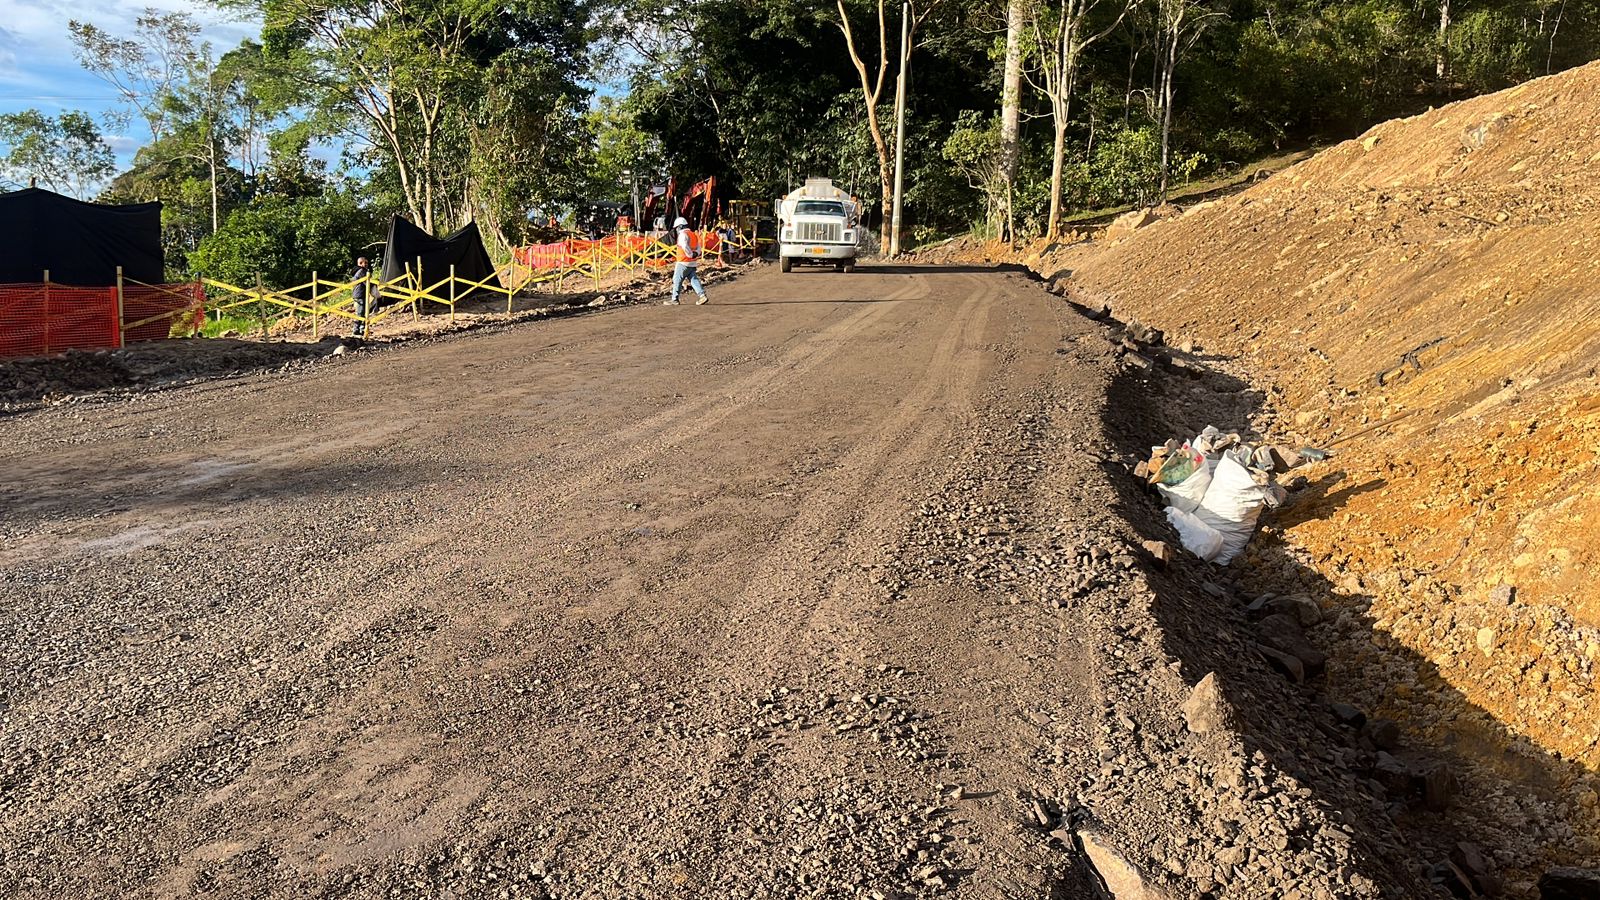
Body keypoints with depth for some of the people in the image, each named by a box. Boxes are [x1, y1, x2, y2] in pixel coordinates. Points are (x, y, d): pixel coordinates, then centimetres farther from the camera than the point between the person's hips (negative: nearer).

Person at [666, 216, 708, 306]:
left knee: (677, 280, -1)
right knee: (694, 279, 8)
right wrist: (695, 254, 0)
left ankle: (674, 300, 2)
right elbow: (698, 248, 16)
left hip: (684, 262, -8)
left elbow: (685, 247, -26)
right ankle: (702, 295, -4)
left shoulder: (683, 234, -11)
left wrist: (691, 255, -14)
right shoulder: (693, 234, 17)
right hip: (693, 263, 8)